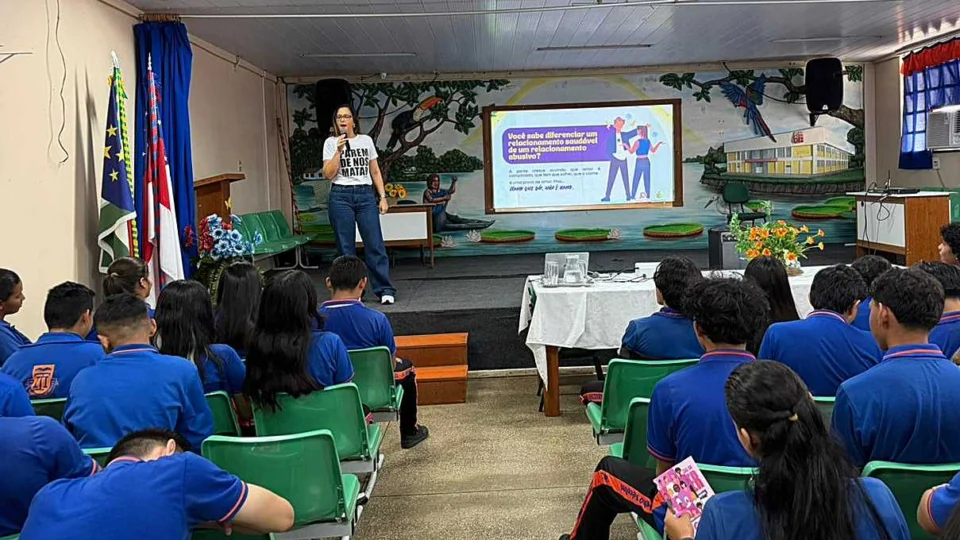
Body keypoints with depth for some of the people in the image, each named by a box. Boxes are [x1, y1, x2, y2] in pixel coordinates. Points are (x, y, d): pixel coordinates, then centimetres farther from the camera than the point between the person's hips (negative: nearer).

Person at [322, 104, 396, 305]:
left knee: (374, 244, -4)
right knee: (346, 247, 2)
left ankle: (385, 290, 1)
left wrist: (382, 197, 6)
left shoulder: (366, 140, 10)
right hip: (341, 197, -1)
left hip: (366, 194, 1)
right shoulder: (331, 143, 4)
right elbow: (328, 174, -5)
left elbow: (375, 171, 13)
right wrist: (339, 150, -12)